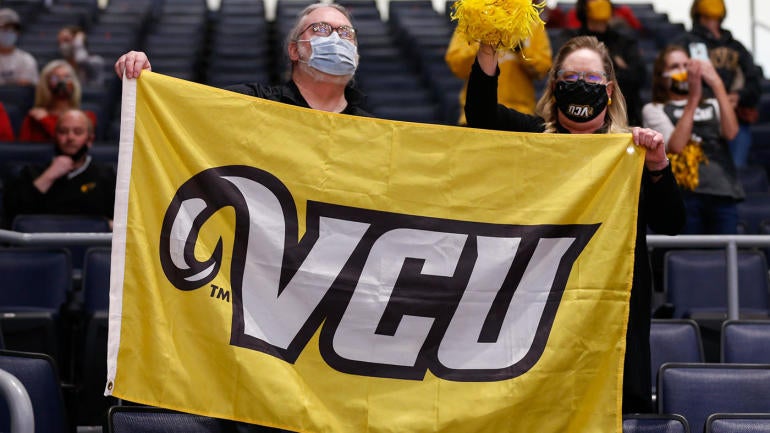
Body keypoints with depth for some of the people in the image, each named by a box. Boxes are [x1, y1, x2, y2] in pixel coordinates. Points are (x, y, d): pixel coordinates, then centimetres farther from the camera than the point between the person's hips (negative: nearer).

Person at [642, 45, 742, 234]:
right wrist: (693, 98, -7)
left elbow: (730, 132, 2)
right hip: (686, 192, -3)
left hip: (723, 192, 3)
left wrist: (717, 84, -3)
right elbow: (676, 145, -5)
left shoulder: (712, 106, 25)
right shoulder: (654, 110, 14)